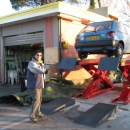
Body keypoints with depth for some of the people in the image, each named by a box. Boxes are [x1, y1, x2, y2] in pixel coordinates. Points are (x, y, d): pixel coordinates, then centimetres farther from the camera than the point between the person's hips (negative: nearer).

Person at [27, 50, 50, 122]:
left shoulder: (40, 64, 12)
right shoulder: (31, 63, -17)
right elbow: (36, 70, -38)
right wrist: (45, 71, -55)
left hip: (39, 85, 9)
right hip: (34, 85, -9)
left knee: (39, 99, 15)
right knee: (36, 99, -13)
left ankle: (38, 113, 30)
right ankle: (32, 116, -4)